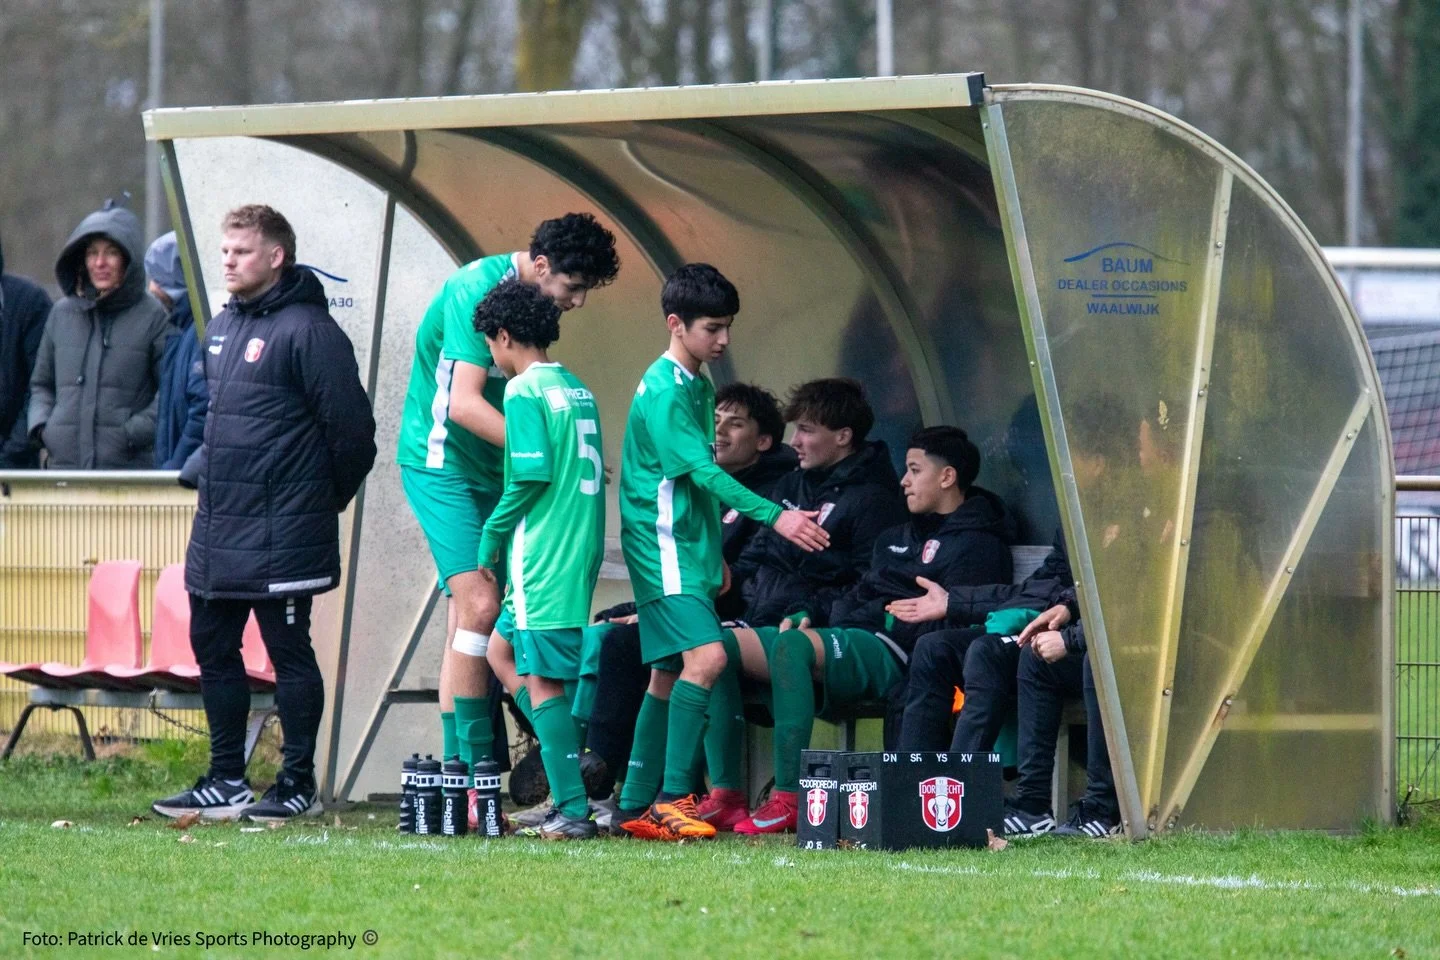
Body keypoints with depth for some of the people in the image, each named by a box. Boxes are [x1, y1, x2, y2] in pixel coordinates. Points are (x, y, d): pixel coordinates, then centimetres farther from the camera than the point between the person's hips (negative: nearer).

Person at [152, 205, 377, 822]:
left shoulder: (307, 330, -13)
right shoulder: (221, 329, 14)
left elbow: (350, 428, -13)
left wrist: (323, 501, -4)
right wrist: (199, 465, 14)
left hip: (280, 533, -9)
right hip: (218, 526, 9)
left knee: (288, 651, -2)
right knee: (212, 648, 12)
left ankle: (298, 783, 6)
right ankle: (227, 781, 21)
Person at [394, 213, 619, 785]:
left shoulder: (532, 297, 8)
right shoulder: (477, 290, -19)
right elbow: (463, 403, -26)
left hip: (489, 471, 9)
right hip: (441, 464, -9)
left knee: (471, 613, 8)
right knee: (480, 604, -17)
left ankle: (463, 773, 10)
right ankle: (471, 772, -17)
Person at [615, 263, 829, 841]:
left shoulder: (697, 387, 16)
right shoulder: (664, 391, -15)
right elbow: (704, 472, -24)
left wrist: (715, 555, 26)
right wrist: (774, 517, -30)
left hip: (690, 549, 10)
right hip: (662, 549, -10)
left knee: (670, 675, 10)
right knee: (706, 656, -22)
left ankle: (637, 808, 13)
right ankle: (672, 799, -23)